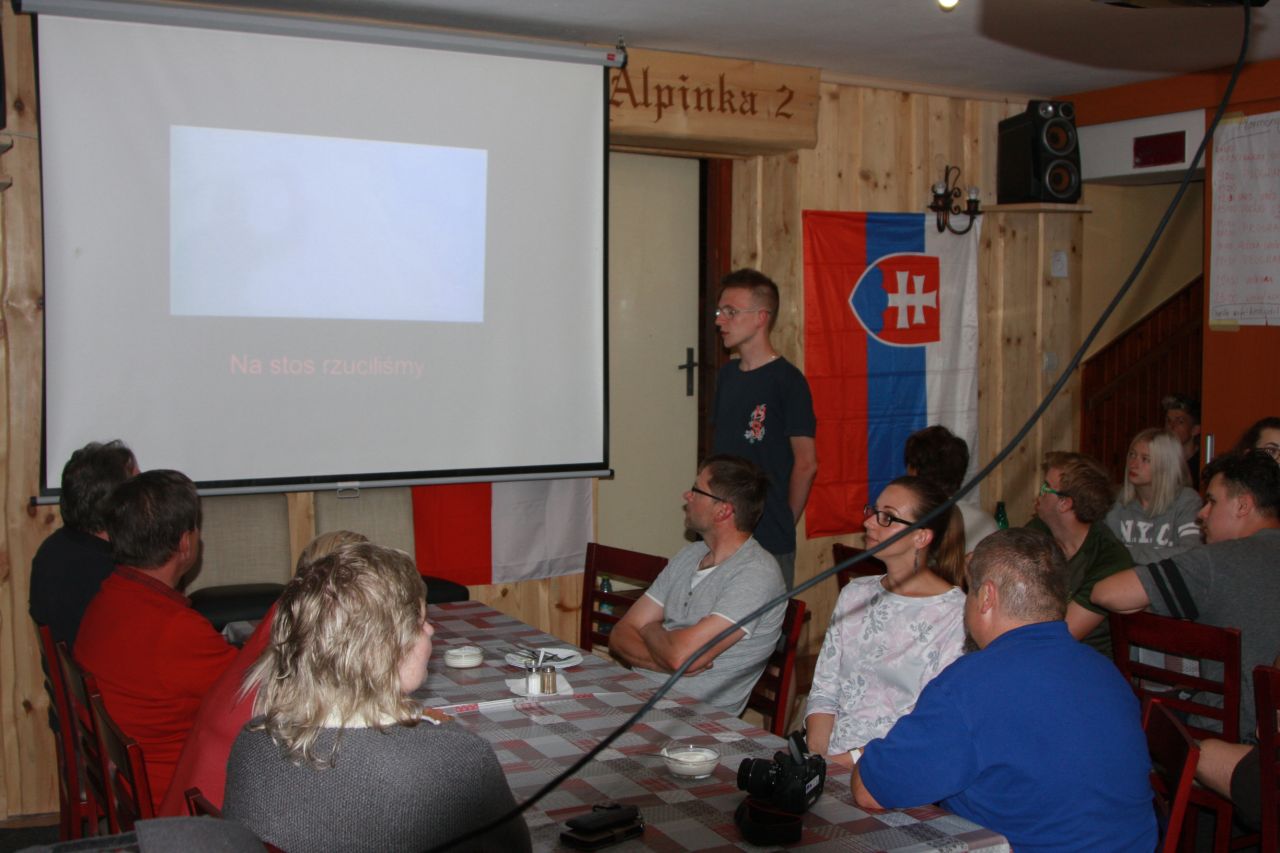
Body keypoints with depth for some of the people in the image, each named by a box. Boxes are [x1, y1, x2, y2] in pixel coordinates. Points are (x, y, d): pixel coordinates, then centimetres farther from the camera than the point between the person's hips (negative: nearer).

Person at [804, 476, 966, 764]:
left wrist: (852, 759, -17)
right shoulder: (855, 594, 14)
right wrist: (815, 759, -4)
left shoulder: (956, 614, -6)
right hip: (830, 759, 5)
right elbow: (824, 692, 12)